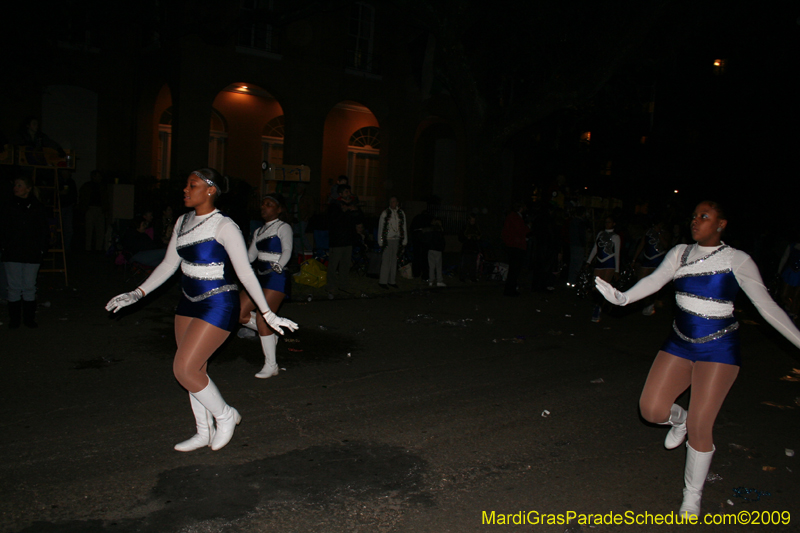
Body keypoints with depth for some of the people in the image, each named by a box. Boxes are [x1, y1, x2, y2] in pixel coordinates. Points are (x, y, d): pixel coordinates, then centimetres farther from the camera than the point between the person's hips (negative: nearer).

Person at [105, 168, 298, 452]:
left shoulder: (224, 227, -16)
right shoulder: (183, 222, 7)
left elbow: (245, 273, -15)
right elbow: (169, 264, 14)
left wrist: (268, 314, -14)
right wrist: (138, 293, 8)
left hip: (218, 305, -8)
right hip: (189, 303, 8)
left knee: (184, 369, -11)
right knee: (195, 370, 14)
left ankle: (225, 415, 14)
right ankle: (205, 433, 31)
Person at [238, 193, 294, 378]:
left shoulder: (283, 227, -4)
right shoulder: (259, 231, 18)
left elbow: (287, 251, -17)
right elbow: (250, 256, 16)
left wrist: (278, 266, -33)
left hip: (276, 279, -8)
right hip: (259, 277, 8)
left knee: (262, 319, -12)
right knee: (238, 313, 2)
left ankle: (271, 366, -1)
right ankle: (271, 334, 22)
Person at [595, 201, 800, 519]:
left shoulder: (737, 260, -6)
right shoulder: (680, 253, 4)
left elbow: (767, 305, -2)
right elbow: (655, 281, -8)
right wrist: (622, 298, -25)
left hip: (718, 349, -4)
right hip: (679, 344, 4)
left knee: (699, 427, -5)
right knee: (651, 410, -6)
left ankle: (692, 500, 18)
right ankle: (679, 419, 33)